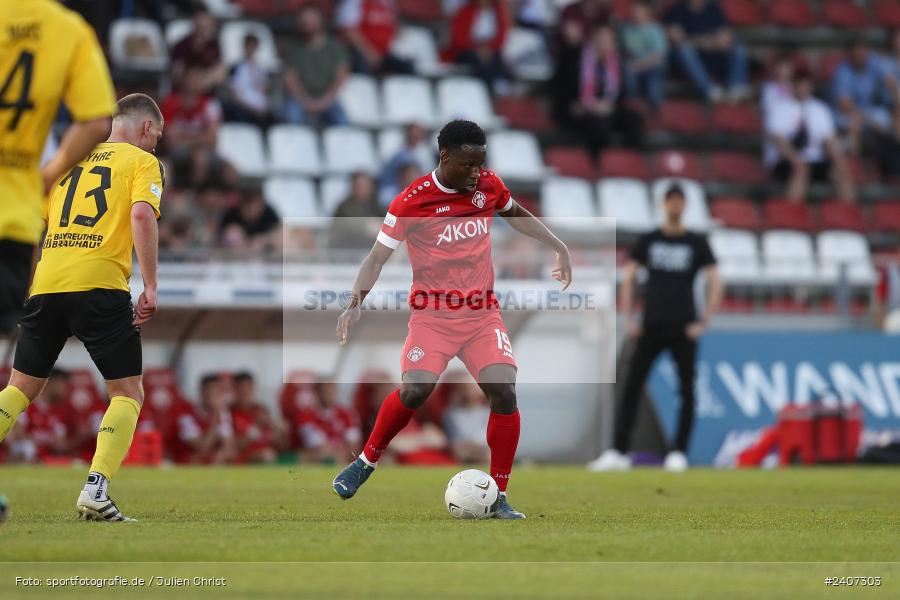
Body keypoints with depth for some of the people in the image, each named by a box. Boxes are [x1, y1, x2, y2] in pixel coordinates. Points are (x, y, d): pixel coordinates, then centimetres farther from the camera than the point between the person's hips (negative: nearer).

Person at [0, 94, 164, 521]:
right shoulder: (142, 161, 8)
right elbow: (141, 215, -10)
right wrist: (150, 287, -9)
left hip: (45, 282, 5)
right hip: (101, 285, -5)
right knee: (128, 393, 6)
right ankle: (96, 490, -12)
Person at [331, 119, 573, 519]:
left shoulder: (489, 186, 0)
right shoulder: (412, 202, -13)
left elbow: (514, 213, 23)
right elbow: (378, 257, -8)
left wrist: (558, 246, 21)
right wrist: (356, 302, -21)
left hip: (482, 313, 3)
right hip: (432, 314, -3)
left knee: (504, 392, -15)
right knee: (415, 390, -24)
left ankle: (498, 497, -3)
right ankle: (366, 461, 4)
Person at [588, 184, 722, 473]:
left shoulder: (697, 243, 4)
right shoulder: (648, 241, 10)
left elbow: (715, 283, 2)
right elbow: (628, 278, 13)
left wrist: (704, 321, -6)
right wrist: (628, 317, 4)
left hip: (683, 328, -1)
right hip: (651, 327, 1)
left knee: (686, 390, -4)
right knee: (632, 385, -5)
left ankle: (679, 453, 3)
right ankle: (619, 452, -4)